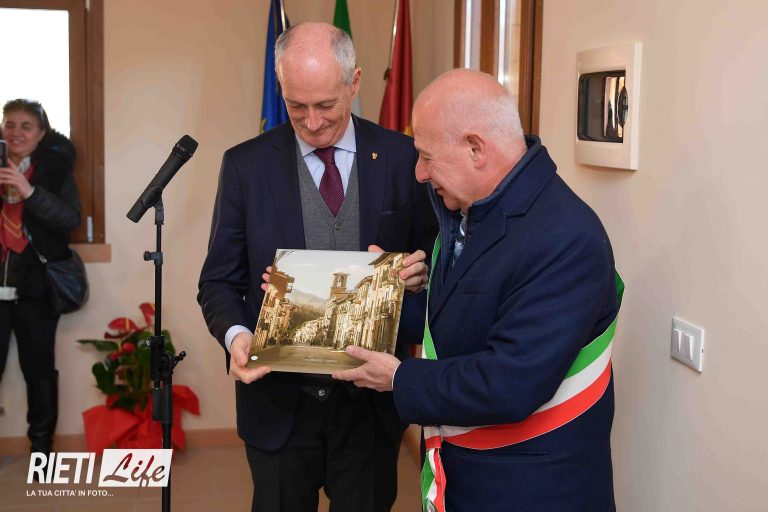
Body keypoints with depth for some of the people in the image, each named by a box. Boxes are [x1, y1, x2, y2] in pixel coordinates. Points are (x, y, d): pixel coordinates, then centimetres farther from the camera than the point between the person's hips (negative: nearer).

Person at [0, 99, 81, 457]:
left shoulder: (55, 167, 3)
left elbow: (71, 219, -9)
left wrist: (29, 191, -21)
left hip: (35, 287, -1)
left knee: (38, 367, 4)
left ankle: (42, 444, 17)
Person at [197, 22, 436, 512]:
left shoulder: (403, 159, -3)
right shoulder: (246, 164, -3)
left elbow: (436, 260, 6)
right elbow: (220, 281, 1)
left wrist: (422, 274, -17)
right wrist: (236, 334, -19)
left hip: (372, 400, 1)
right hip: (280, 400, 0)